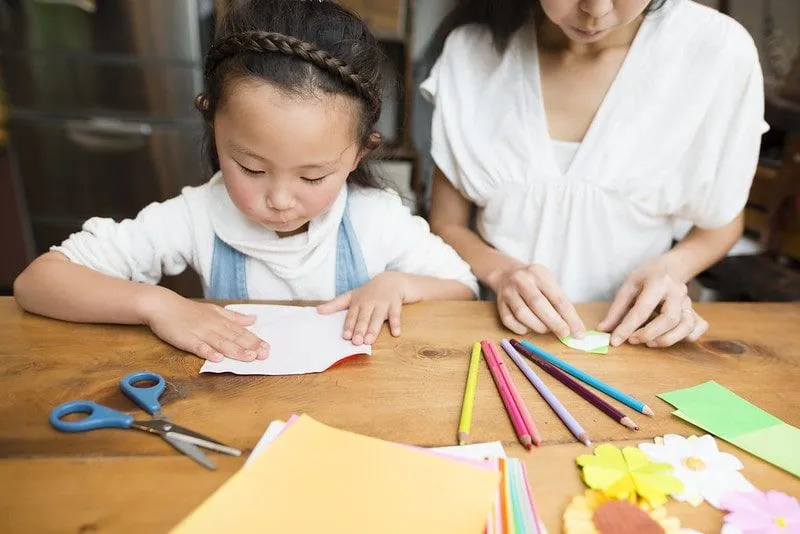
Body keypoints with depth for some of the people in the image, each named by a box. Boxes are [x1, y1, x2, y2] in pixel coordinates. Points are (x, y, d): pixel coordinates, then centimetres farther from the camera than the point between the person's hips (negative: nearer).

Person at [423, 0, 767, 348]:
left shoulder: (719, 51, -10)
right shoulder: (469, 49, -9)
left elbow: (722, 222, 5)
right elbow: (446, 225, -2)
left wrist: (670, 269, -14)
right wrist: (501, 272, -21)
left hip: (624, 343, 1)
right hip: (498, 327, 0)